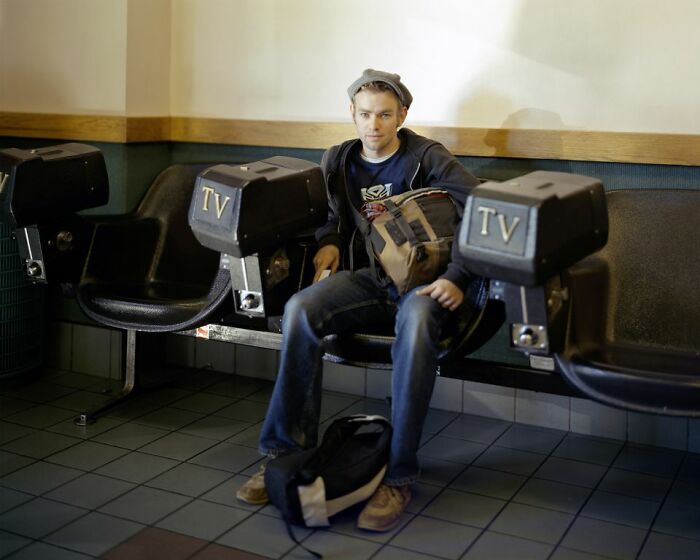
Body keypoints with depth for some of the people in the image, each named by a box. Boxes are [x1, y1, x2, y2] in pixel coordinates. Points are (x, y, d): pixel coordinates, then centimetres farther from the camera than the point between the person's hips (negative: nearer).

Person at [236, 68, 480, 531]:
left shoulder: (426, 158, -2)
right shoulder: (339, 161, 12)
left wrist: (458, 277, -21)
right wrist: (328, 243, 6)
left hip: (421, 278, -4)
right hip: (367, 276, 4)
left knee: (416, 322, -41)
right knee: (300, 309, -28)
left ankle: (398, 477, -35)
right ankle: (289, 450, -18)